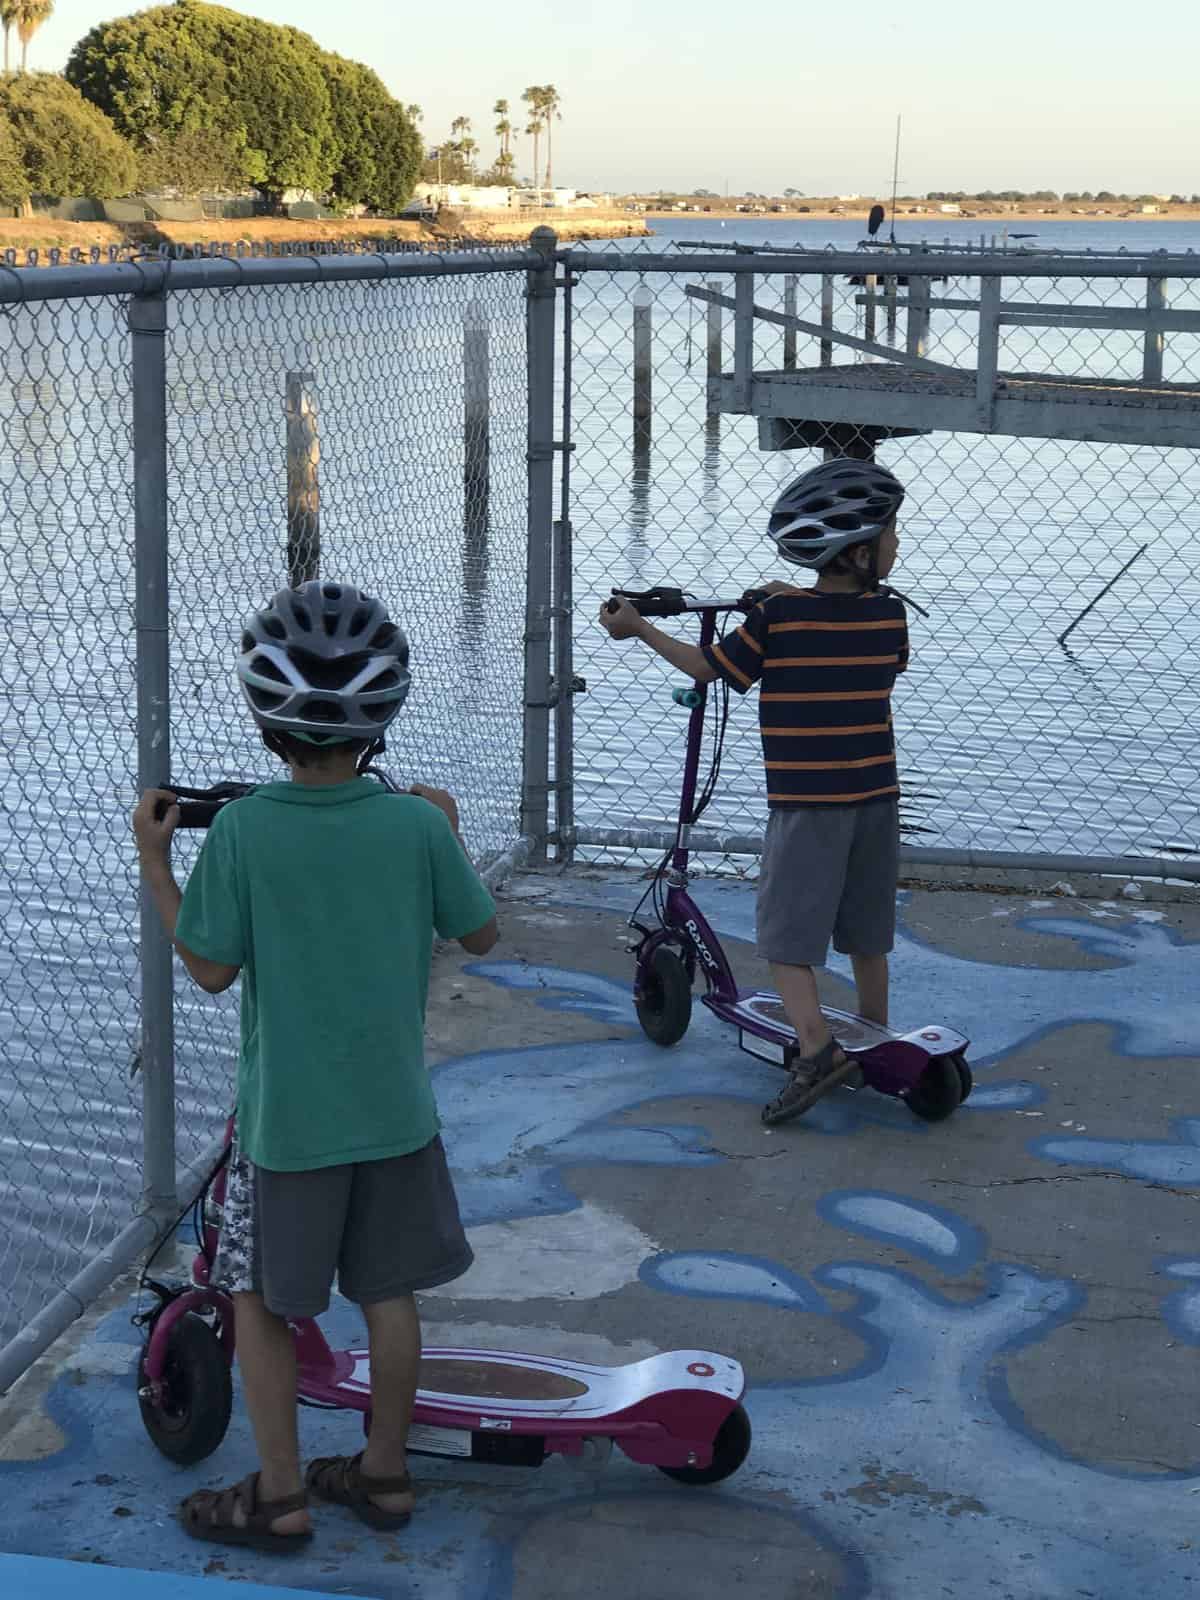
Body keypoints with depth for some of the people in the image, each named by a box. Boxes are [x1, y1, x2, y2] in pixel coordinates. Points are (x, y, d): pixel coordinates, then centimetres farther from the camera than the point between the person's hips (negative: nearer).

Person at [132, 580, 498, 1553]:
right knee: (389, 1293, 16)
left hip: (286, 1116, -2)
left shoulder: (240, 831, -17)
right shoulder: (418, 824, -10)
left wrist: (155, 863, 1)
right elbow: (480, 936, 2)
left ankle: (280, 1496, 19)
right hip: (396, 1107, 3)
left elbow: (212, 969, -9)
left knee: (259, 1297, 13)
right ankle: (385, 1472, 28)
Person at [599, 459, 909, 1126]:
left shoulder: (778, 617, -10)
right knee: (867, 931, 19)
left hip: (806, 802, -4)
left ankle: (817, 1048, -16)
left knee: (788, 932, 0)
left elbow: (711, 668, 1)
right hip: (877, 797, 4)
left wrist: (638, 627, 13)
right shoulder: (889, 613, -2)